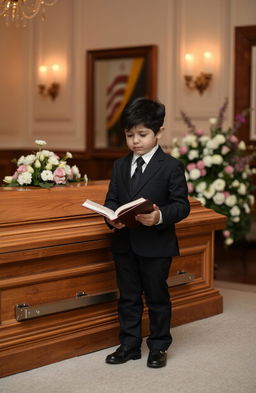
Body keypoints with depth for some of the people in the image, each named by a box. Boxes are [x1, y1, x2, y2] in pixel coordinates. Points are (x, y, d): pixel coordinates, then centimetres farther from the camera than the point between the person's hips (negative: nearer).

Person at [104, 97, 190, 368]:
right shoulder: (120, 166, 9)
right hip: (124, 243, 5)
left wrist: (160, 216, -29)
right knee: (128, 297, 14)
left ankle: (159, 346, 23)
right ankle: (129, 345, 26)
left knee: (157, 298, 8)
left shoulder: (171, 167, -8)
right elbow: (111, 199, 8)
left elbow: (181, 205, -10)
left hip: (156, 245, -4)